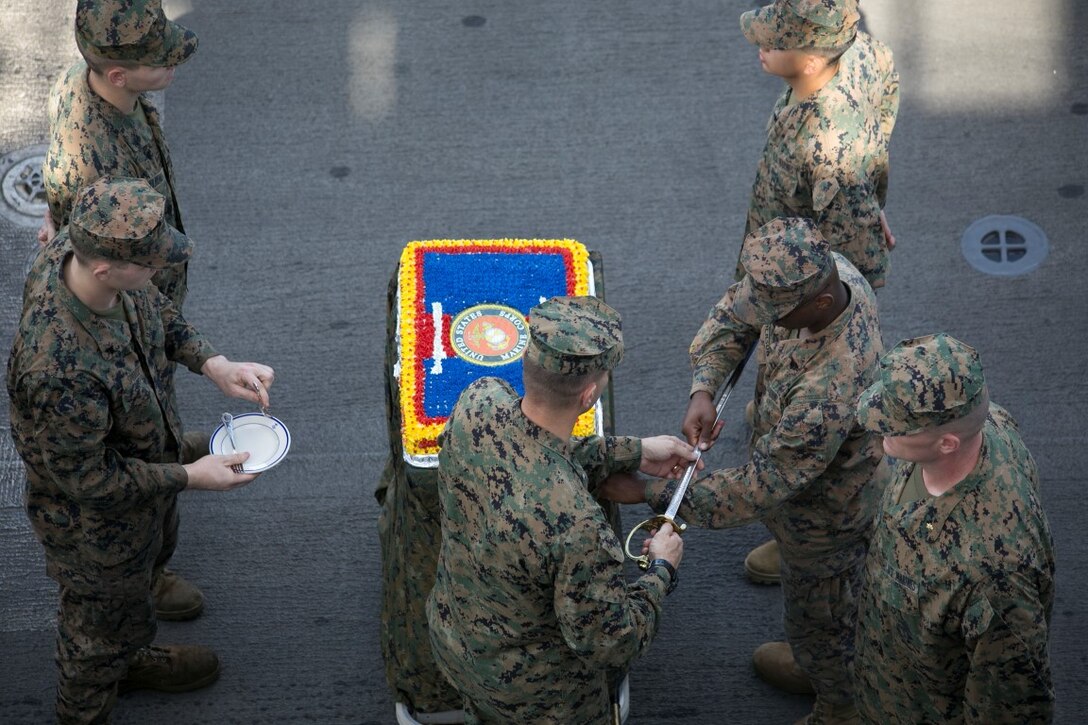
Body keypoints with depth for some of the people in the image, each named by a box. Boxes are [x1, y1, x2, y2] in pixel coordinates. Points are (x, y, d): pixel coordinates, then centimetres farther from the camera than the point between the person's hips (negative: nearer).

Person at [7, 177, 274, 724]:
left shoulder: (87, 253, -23)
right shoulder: (58, 370, -47)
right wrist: (188, 477, -22)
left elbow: (157, 311, 1)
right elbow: (85, 478, -31)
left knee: (134, 583, 36)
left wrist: (212, 364, -12)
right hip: (96, 521, -7)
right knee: (99, 620, 23)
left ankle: (131, 658, 66)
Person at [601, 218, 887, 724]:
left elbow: (759, 489, -36)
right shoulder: (818, 270, -23)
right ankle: (813, 663, 62)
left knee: (820, 616, 22)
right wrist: (703, 389, -22)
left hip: (822, 511, -7)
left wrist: (650, 492, -31)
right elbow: (734, 313, -5)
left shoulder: (831, 388, -47)